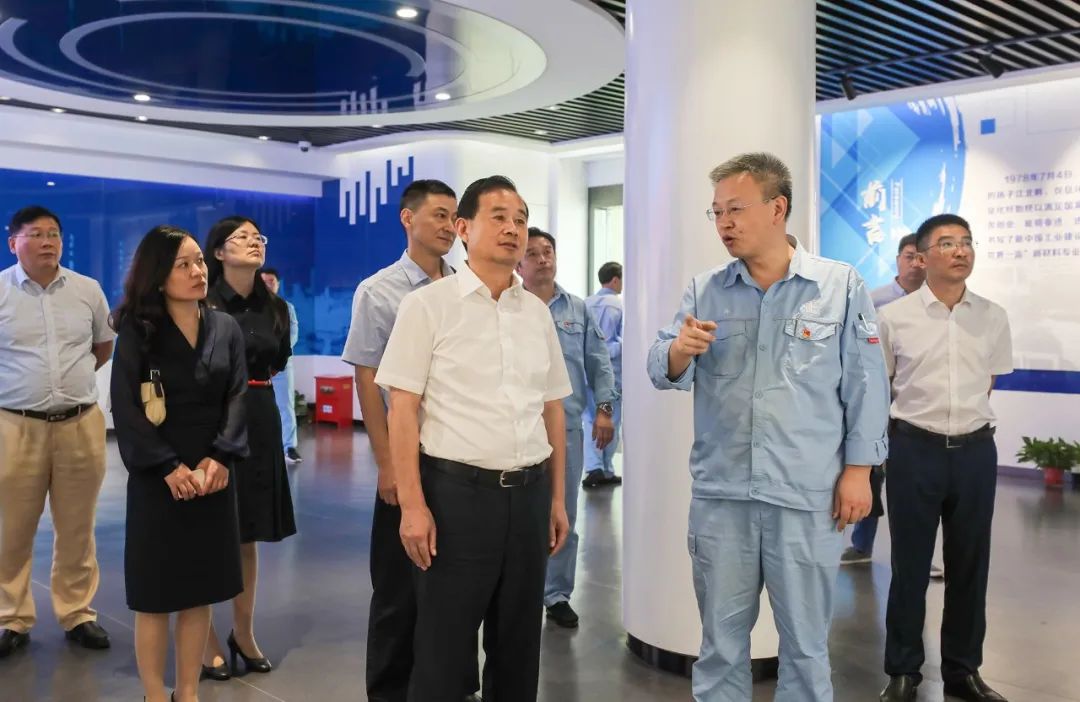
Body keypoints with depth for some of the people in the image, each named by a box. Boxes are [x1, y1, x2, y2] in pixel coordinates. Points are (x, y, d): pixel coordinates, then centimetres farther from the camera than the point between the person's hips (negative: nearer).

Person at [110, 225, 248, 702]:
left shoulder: (226, 328, 7)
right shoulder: (137, 332, -3)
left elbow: (236, 398, 1)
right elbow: (126, 408, -8)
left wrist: (219, 458, -12)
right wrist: (169, 467, -16)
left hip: (213, 476, 3)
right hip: (156, 478, -3)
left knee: (200, 593, 9)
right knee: (155, 596, 4)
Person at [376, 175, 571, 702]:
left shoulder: (537, 312, 10)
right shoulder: (428, 305, -5)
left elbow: (553, 409, 14)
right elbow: (402, 409, -8)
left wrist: (557, 497, 11)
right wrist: (412, 505, -14)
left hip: (529, 493, 5)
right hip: (456, 491, -5)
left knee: (519, 644, 15)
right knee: (442, 648, 6)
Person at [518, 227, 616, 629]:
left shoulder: (578, 310, 10)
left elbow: (598, 363, 11)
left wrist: (604, 408, 1)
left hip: (568, 427, 3)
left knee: (563, 516, 10)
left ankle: (557, 595, 22)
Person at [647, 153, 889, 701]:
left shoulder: (841, 285, -2)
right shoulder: (704, 290, 5)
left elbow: (866, 384, -1)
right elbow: (661, 372, -1)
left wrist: (859, 470, -4)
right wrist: (679, 351, -23)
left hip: (808, 495, -2)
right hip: (719, 494, 2)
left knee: (805, 643, 13)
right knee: (720, 640, 15)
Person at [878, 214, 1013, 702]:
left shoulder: (993, 318, 3)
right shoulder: (894, 318, -6)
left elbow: (988, 384, 17)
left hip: (975, 451, 3)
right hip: (915, 450, -3)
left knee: (970, 566, 12)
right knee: (909, 565, 6)